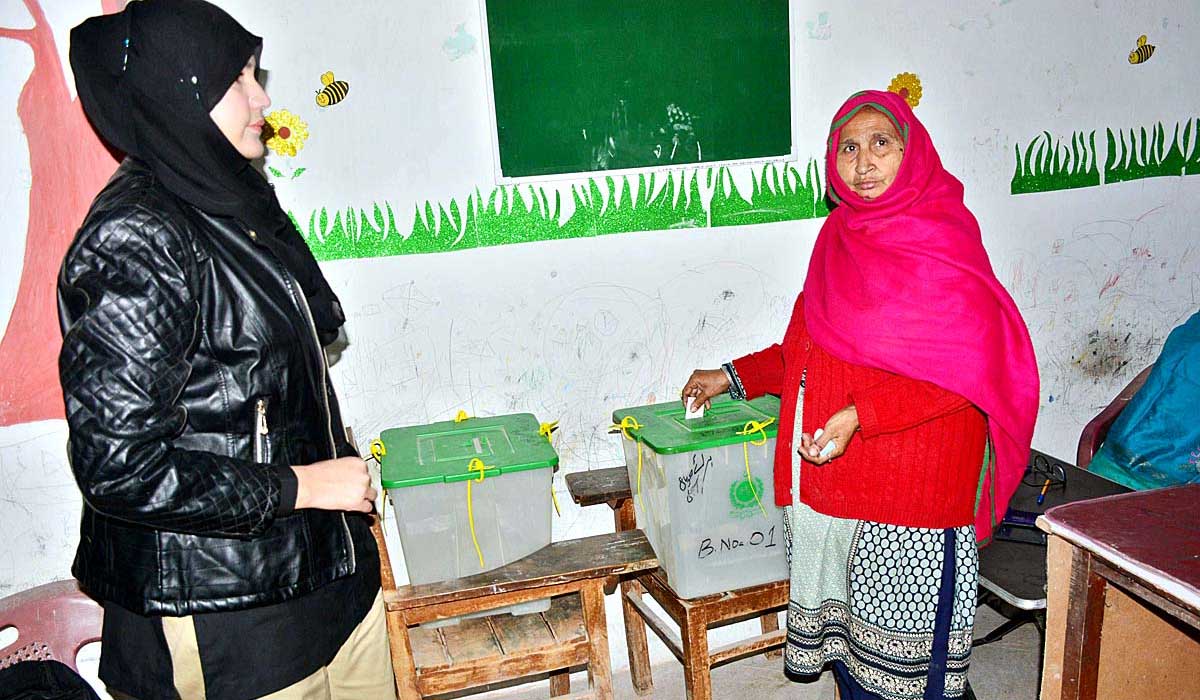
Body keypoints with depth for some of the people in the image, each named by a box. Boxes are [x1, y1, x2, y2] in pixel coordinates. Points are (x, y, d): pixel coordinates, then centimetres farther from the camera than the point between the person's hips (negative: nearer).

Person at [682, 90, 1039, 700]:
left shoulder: (941, 238, -9)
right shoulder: (841, 234, 11)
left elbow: (961, 368, -15)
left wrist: (859, 416, -23)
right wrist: (734, 377, 17)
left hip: (911, 476, -6)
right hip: (831, 470, 6)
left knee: (903, 639, 4)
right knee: (843, 615, 15)